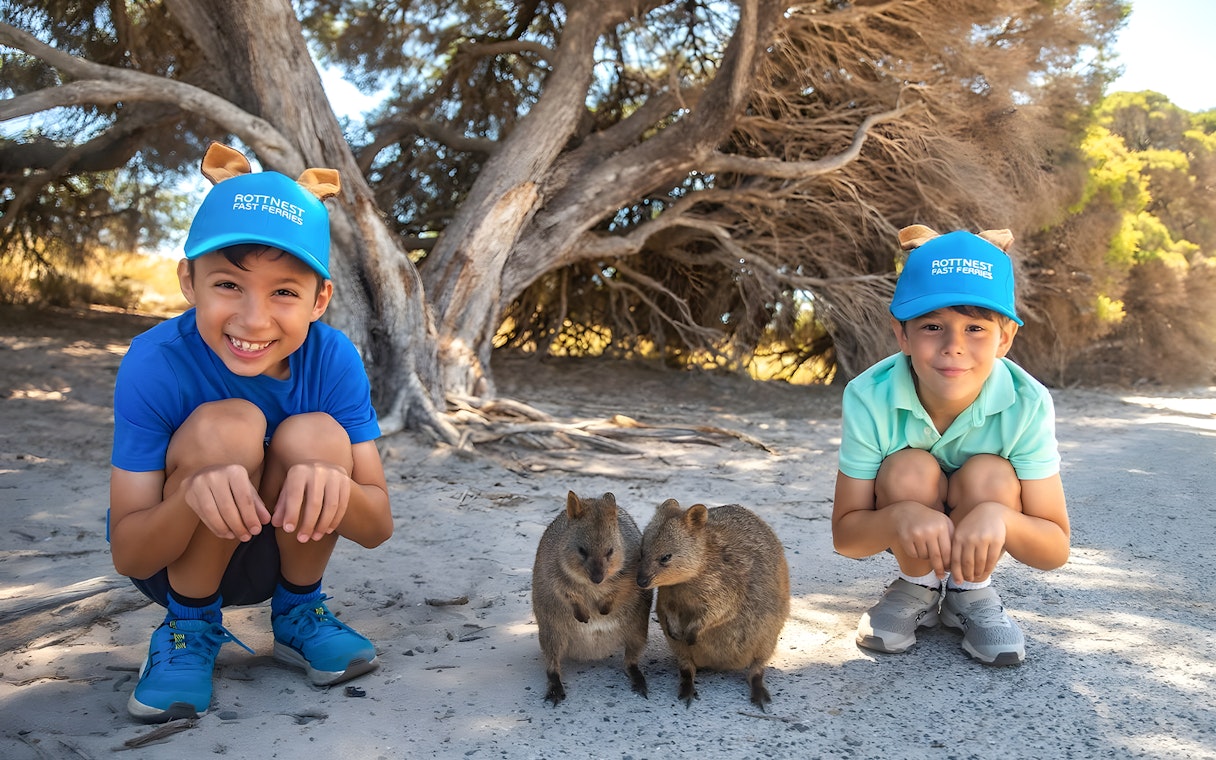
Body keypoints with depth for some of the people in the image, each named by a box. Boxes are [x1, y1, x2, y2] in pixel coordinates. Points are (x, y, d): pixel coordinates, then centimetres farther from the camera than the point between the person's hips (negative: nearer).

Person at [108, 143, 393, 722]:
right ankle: (190, 629, -5)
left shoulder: (334, 360, -21)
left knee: (316, 436, -28)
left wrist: (334, 484, -45)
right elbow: (128, 555, -23)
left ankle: (297, 615, 0)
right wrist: (193, 495, -46)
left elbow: (377, 527, -20)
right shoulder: (155, 364, -26)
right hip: (172, 556, -2)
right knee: (225, 426, -30)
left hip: (282, 553, 2)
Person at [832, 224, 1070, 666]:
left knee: (988, 475, -30)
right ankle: (917, 588, -2)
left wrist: (998, 518, -48)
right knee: (909, 469, -31)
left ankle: (971, 592, -1)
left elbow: (1055, 550, -24)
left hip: (982, 527, 1)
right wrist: (900, 518, -46)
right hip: (901, 527, 0)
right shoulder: (869, 397, -30)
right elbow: (844, 536, -23)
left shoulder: (1027, 404, -28)